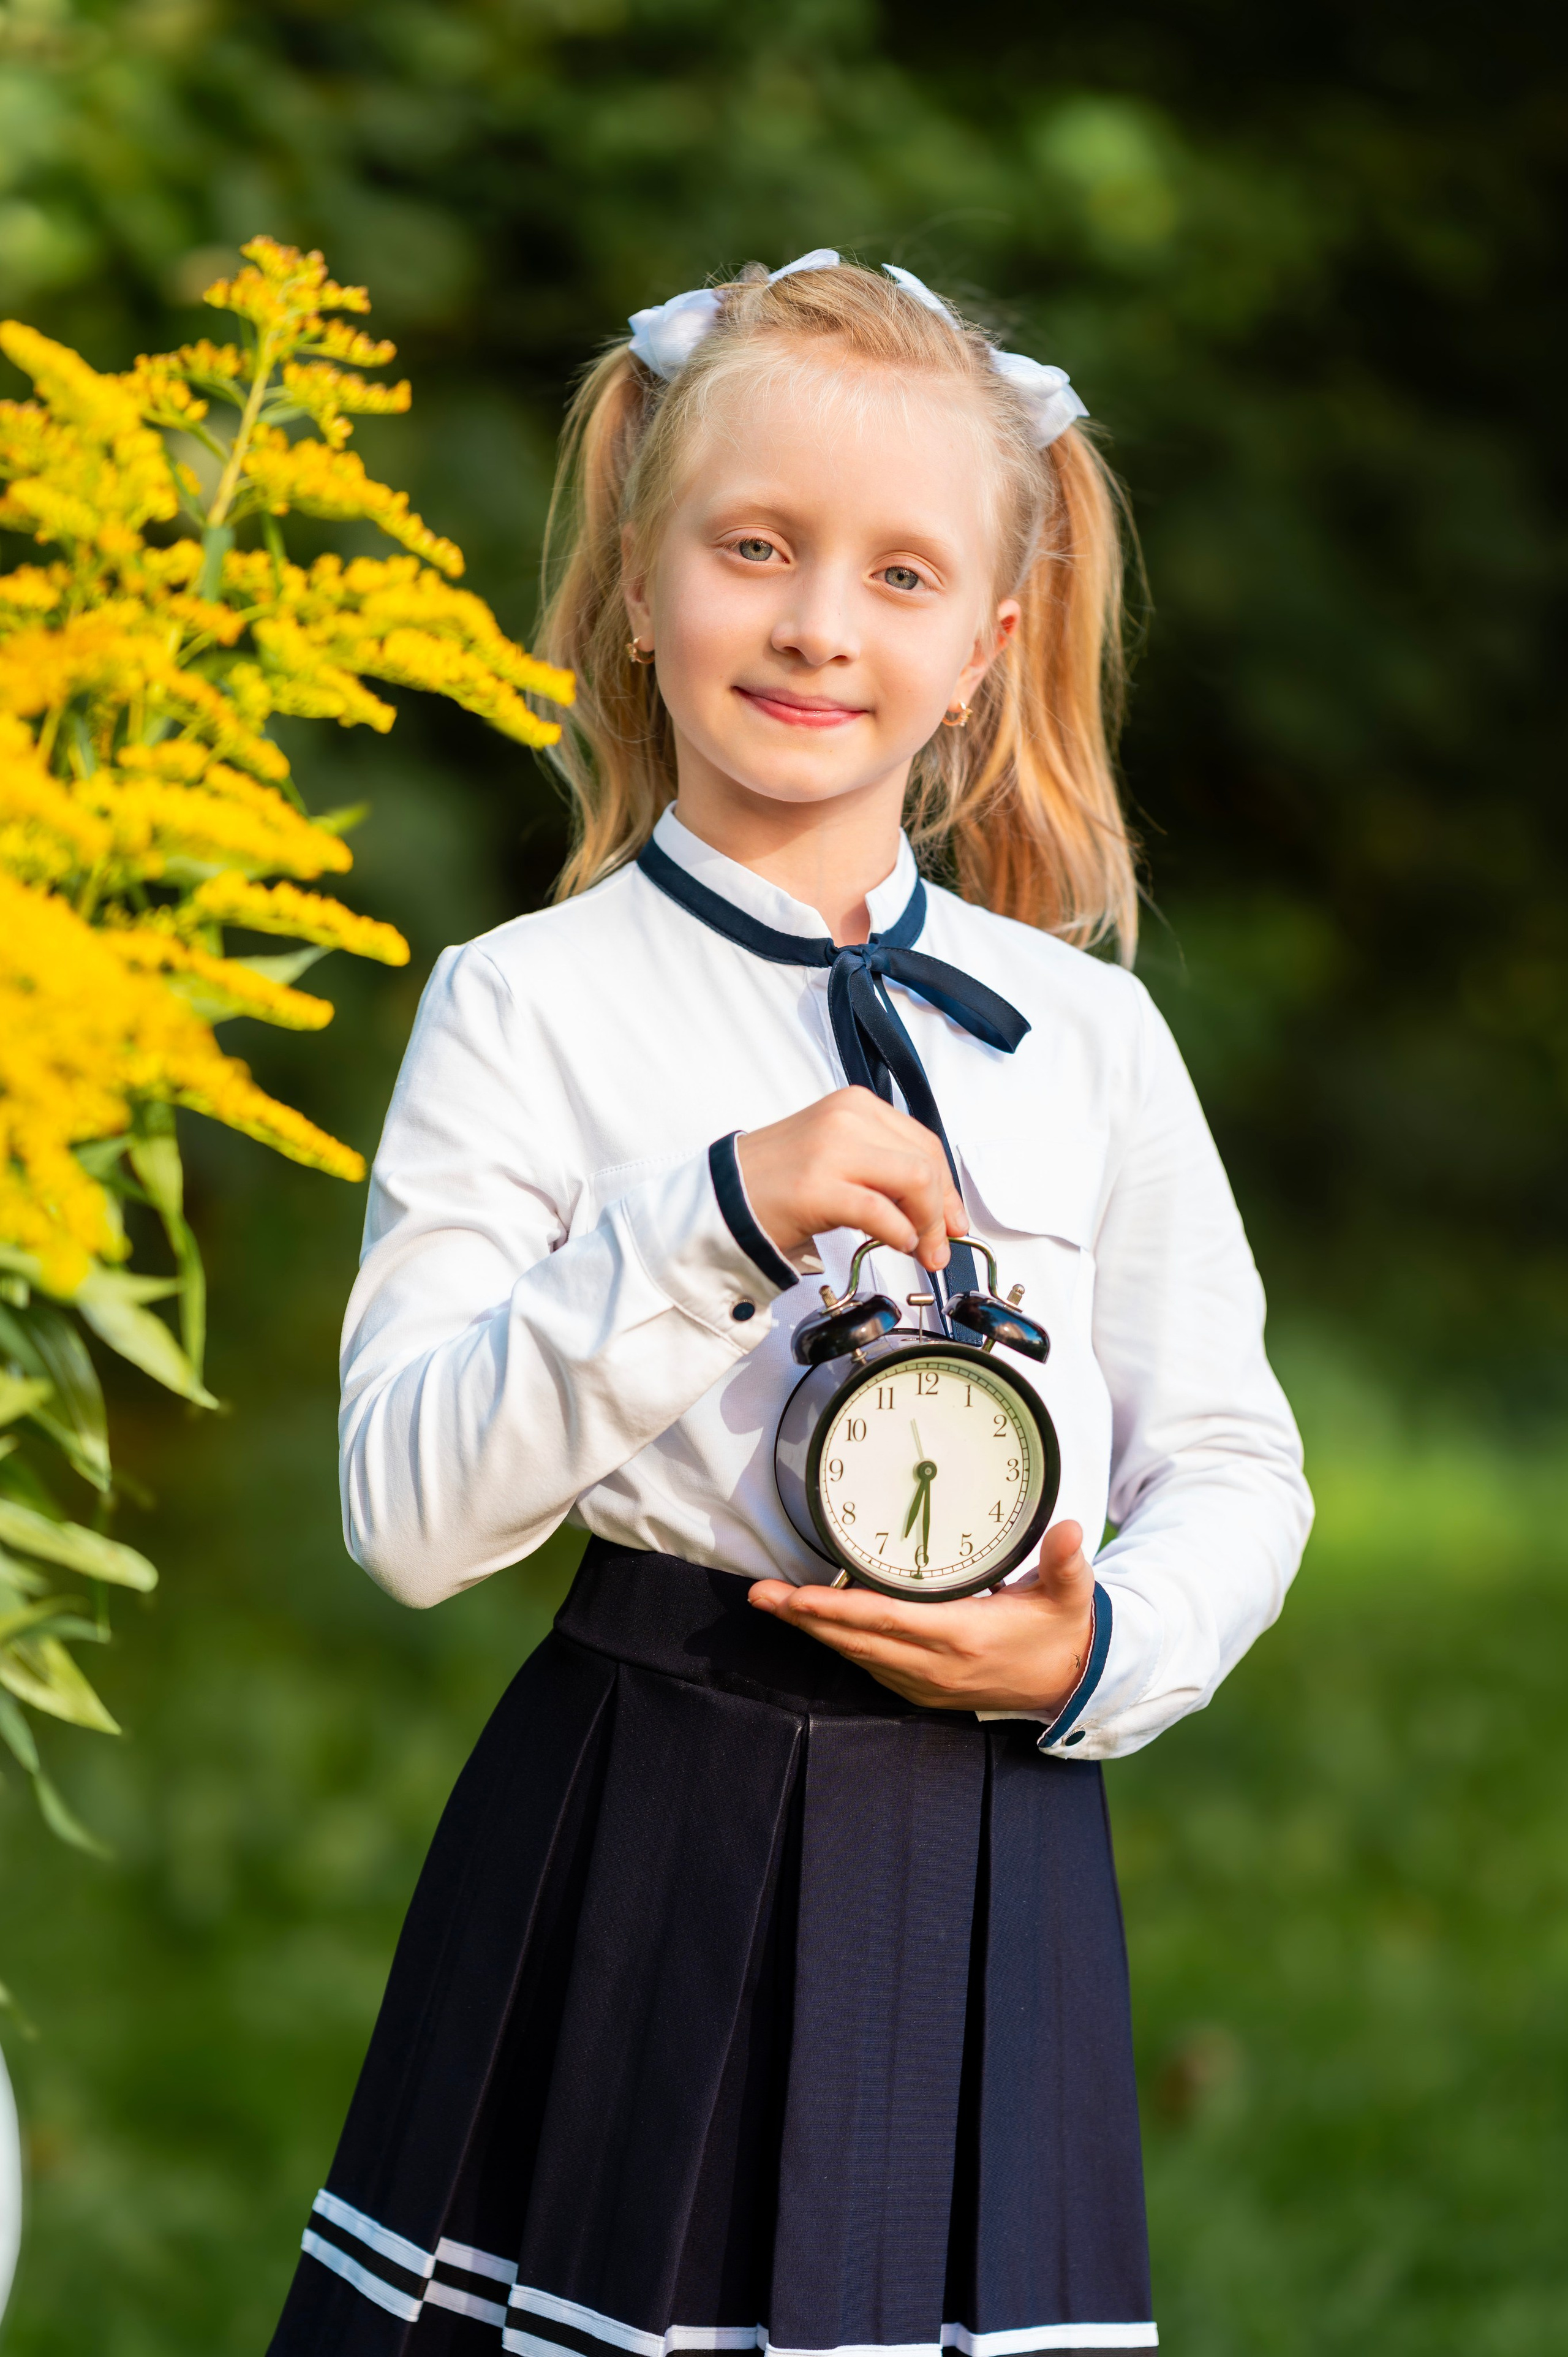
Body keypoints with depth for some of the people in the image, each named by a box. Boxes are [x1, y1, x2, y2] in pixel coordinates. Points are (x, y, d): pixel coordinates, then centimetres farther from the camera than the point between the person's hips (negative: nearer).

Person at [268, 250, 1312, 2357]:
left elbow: (1231, 1466, 11)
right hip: (641, 1846, -2)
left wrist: (1098, 1656, -9)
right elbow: (408, 1511, -10)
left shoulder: (1086, 1035, 6)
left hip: (981, 1859, 2)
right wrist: (711, 1221, -20)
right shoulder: (525, 1011, -2)